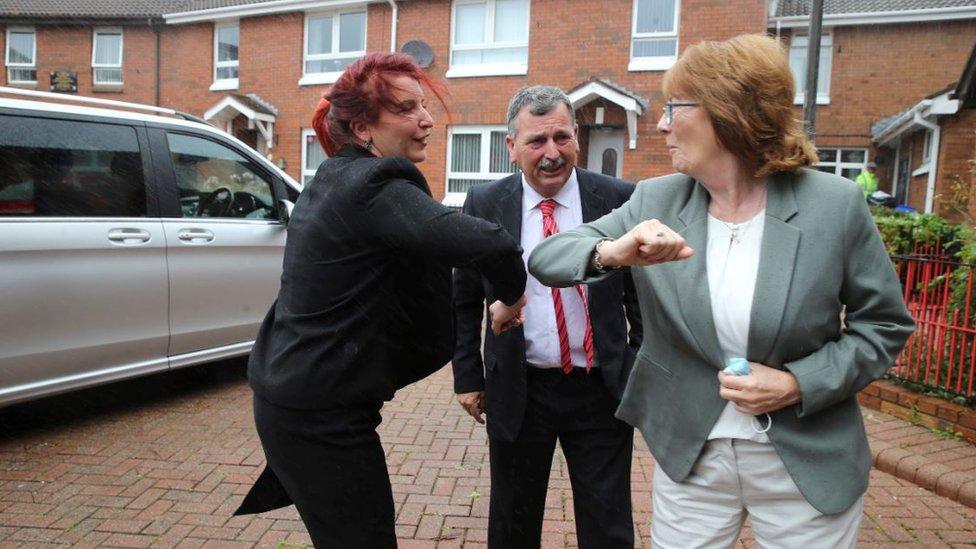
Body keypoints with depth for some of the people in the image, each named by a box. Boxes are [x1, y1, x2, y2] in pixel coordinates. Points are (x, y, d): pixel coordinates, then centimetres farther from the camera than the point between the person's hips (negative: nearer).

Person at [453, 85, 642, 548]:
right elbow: (464, 302, 4)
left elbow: (641, 295, 3)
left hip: (602, 390, 0)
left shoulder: (619, 199, -5)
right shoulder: (484, 205, -3)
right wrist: (469, 378, 3)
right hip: (517, 391, 1)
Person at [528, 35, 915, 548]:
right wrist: (610, 251, -28)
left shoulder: (835, 204, -11)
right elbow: (544, 257, -7)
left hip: (809, 463, -1)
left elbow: (885, 324, -1)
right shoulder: (656, 201, -5)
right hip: (689, 458, 2)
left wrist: (800, 384, -16)